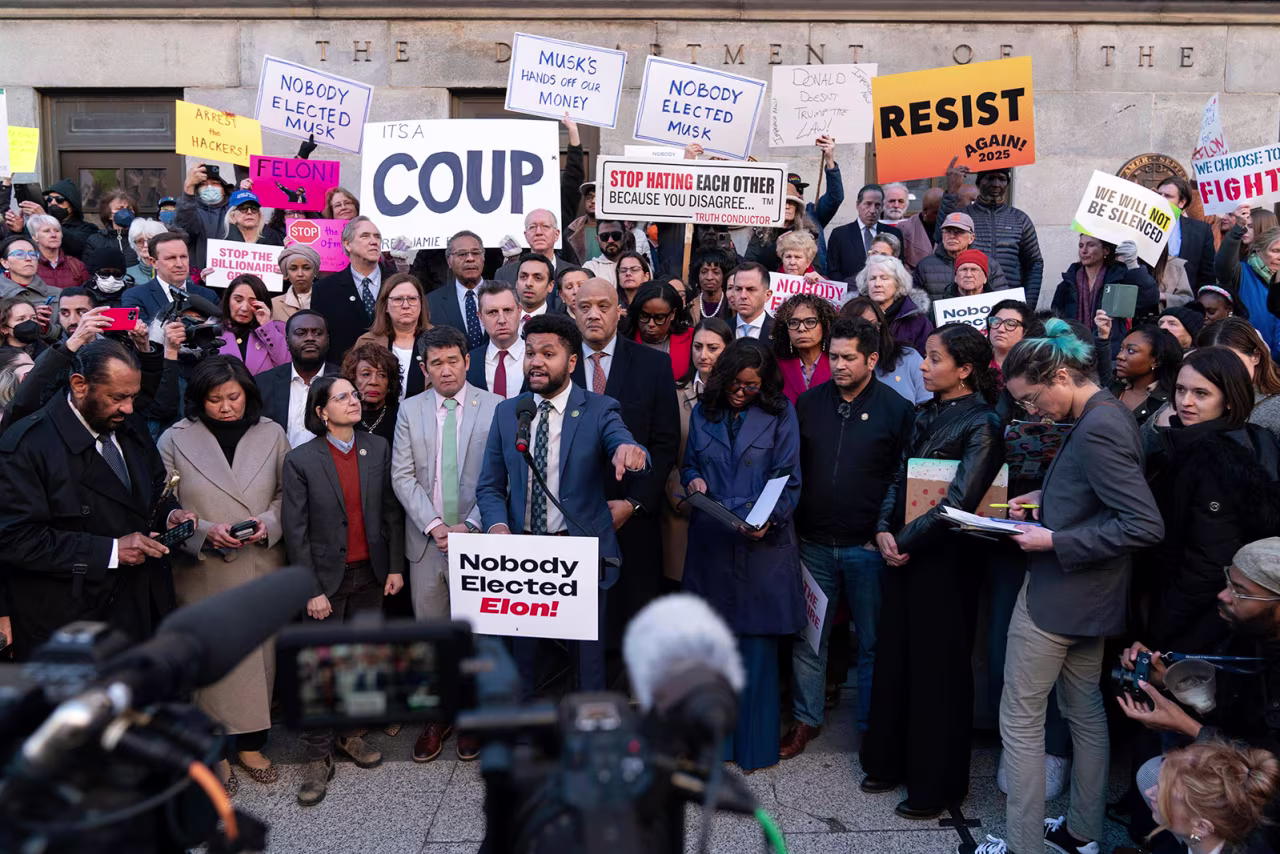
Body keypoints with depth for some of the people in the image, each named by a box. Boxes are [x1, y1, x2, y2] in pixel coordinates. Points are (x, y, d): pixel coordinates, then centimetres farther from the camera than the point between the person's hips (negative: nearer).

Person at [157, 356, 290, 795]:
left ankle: (250, 743, 25)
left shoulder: (271, 434, 3)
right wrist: (205, 532, -16)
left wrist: (270, 522, -11)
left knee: (259, 653, 9)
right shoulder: (176, 440, -2)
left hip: (262, 566, 2)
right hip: (204, 572, -2)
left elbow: (287, 494, 7)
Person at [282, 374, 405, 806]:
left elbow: (391, 512, 5)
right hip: (326, 579, -3)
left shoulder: (378, 448, 2)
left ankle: (348, 733, 31)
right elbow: (296, 531, -8)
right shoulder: (300, 461, -8)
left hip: (371, 575, 3)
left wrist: (395, 567, 2)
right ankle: (318, 758, 14)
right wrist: (311, 590, -10)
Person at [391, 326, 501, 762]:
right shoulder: (410, 410, 6)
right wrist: (433, 525, -10)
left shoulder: (495, 408, -3)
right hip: (426, 540, 3)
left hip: (477, 538, -2)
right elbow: (403, 476, 1)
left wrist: (471, 525, -13)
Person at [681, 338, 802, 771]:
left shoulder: (779, 414, -1)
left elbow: (789, 481, -3)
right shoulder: (703, 411, 8)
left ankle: (755, 744, 15)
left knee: (757, 646, 2)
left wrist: (770, 518, -20)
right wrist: (693, 480, -6)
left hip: (761, 544, -3)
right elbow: (688, 463, 17)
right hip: (710, 543, 3)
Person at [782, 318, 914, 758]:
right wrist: (790, 523, 2)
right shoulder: (809, 403, 6)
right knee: (807, 636, 9)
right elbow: (791, 468, 10)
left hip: (868, 546, -2)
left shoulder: (896, 409, -3)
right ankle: (806, 719, 25)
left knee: (872, 642, 8)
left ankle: (872, 728, 23)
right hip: (813, 541, 3)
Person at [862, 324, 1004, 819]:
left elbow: (958, 501, -20)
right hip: (903, 554, 7)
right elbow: (899, 479, 10)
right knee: (895, 657, 14)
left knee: (937, 667, 4)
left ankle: (936, 785, 20)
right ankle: (890, 762, 31)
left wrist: (905, 540, -15)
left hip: (945, 559, -7)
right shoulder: (926, 415, 10)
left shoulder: (982, 425, -13)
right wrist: (884, 530, -5)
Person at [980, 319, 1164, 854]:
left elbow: (1145, 527, -27)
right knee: (1085, 714, 19)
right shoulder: (1108, 415, 6)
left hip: (1057, 596, -10)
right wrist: (1047, 499, 8)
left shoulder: (1098, 430, -24)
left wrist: (1054, 541, -24)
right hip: (1089, 596, 10)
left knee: (1020, 722, 2)